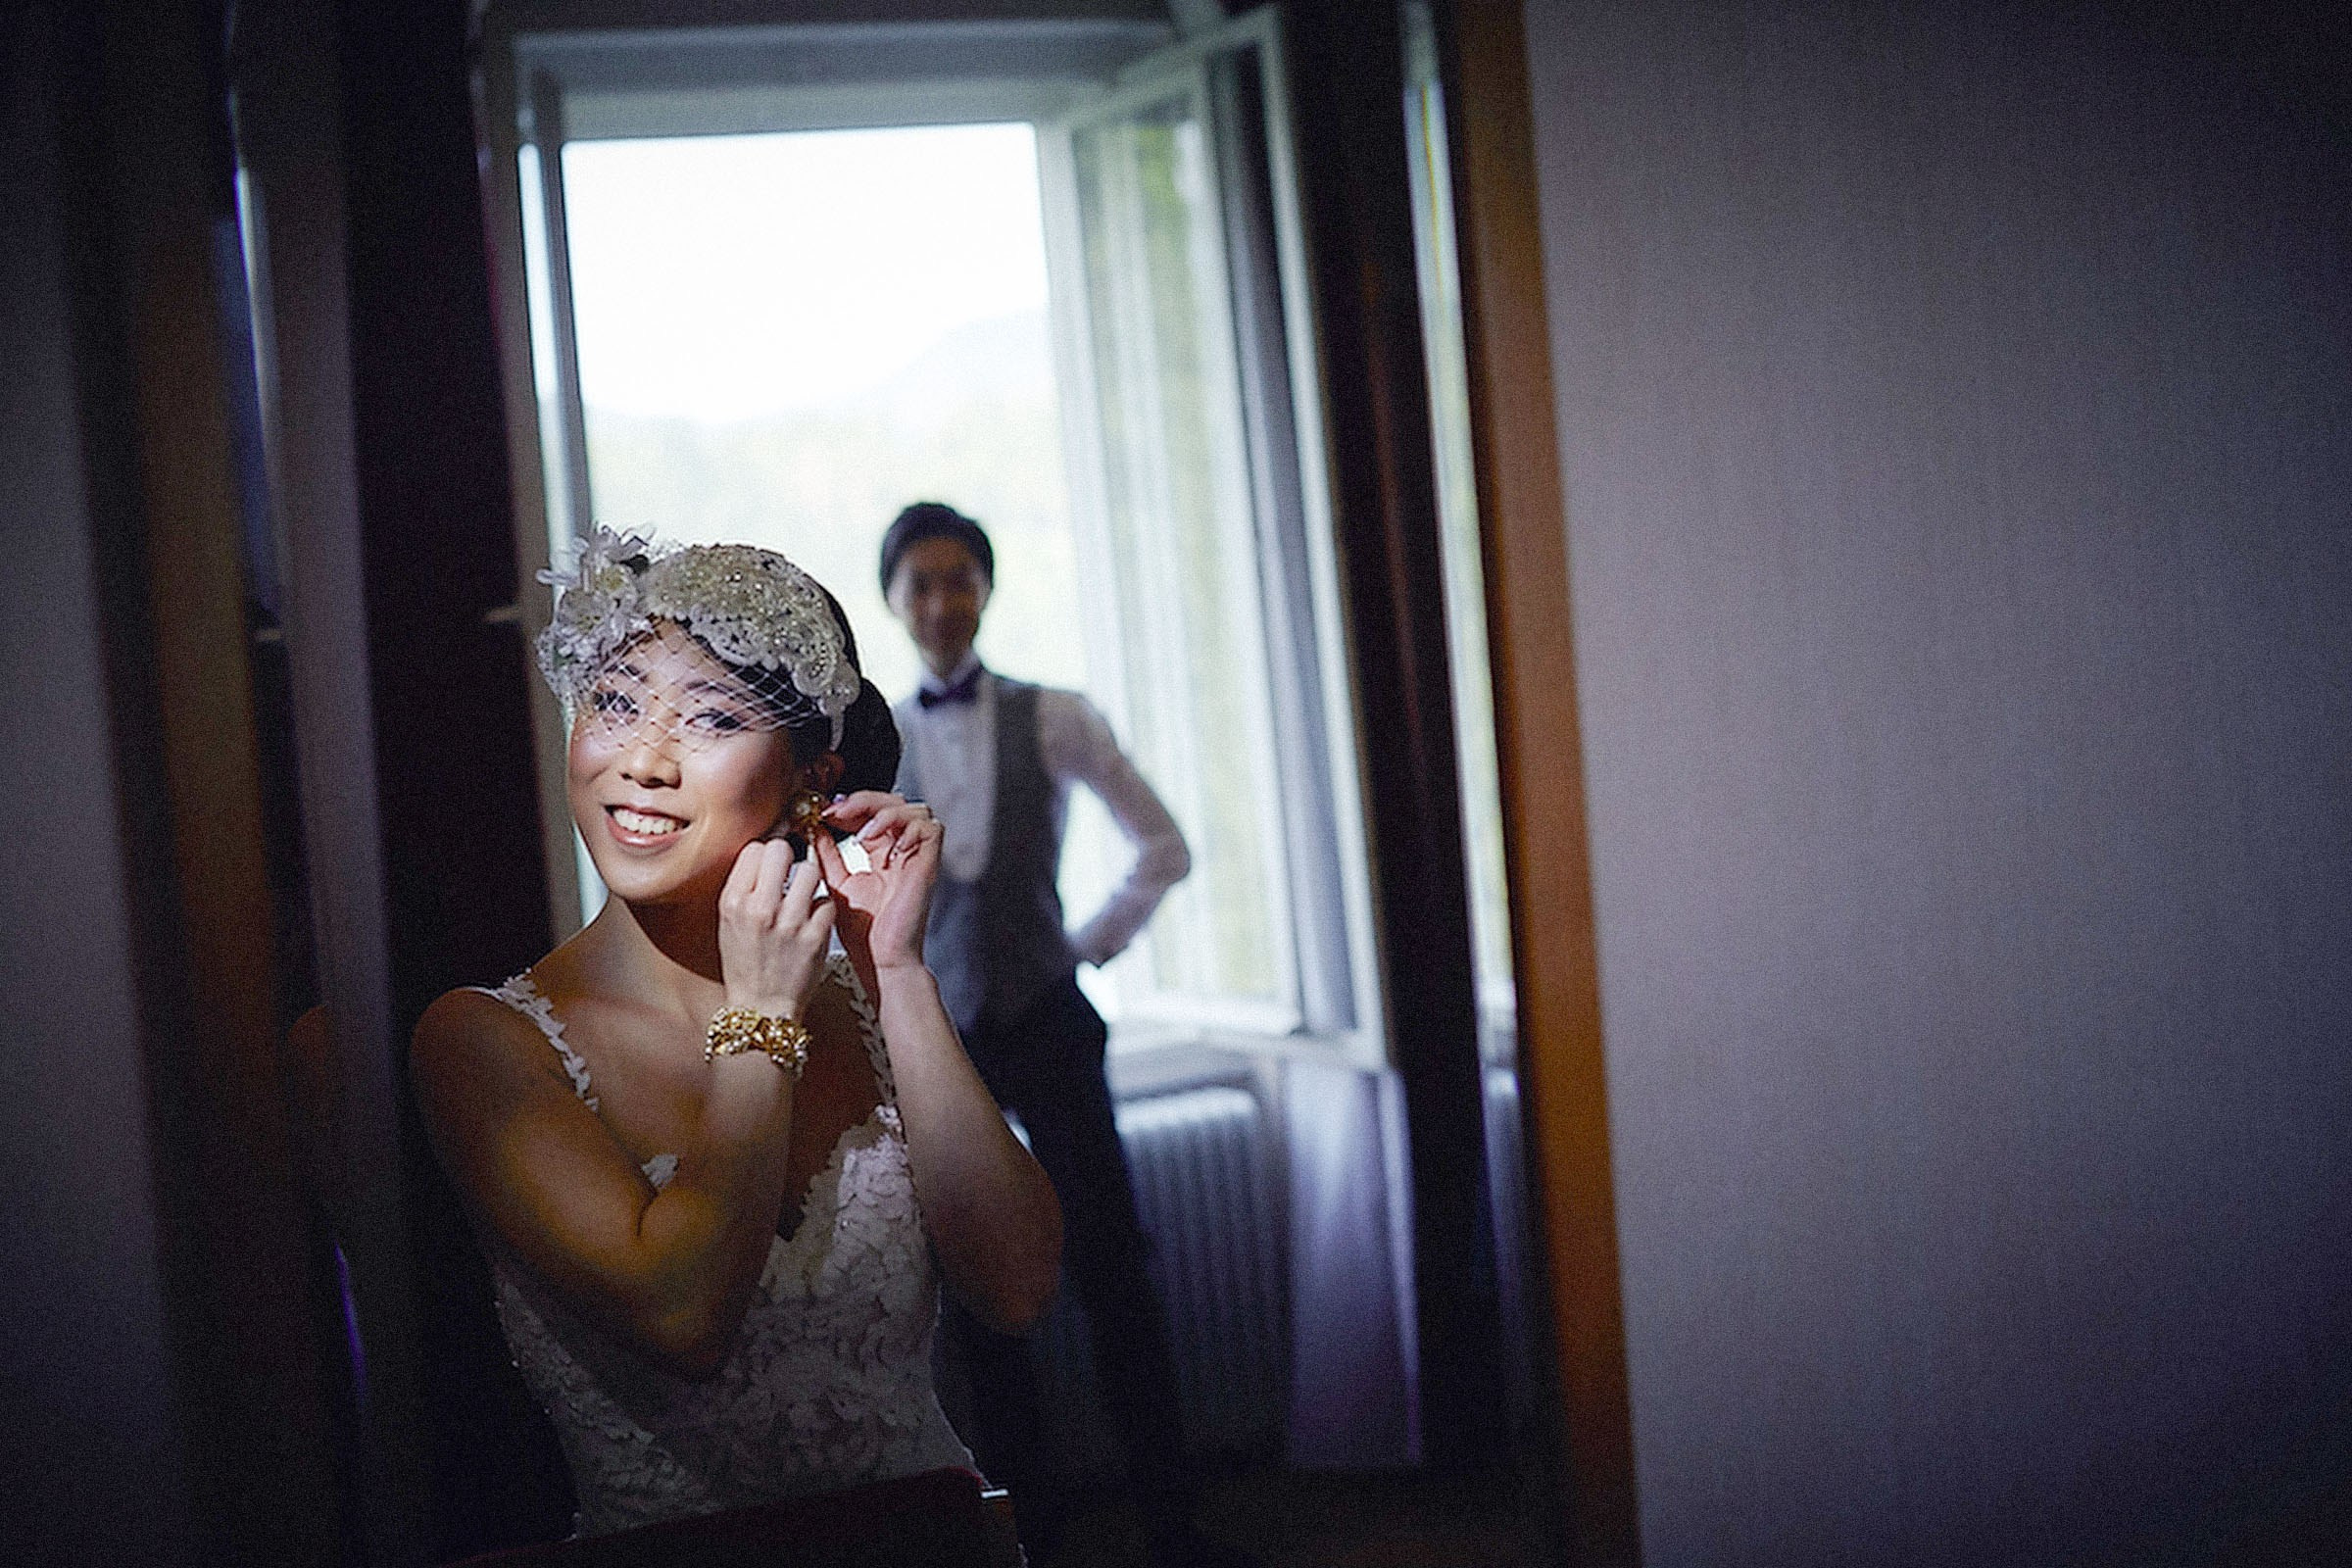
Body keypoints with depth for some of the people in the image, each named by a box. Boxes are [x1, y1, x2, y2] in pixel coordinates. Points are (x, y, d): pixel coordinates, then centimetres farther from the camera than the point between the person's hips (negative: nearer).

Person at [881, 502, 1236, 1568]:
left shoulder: (1052, 719, -1)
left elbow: (1163, 847, 6)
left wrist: (1092, 944, 3)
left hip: (1047, 1024, -1)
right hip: (938, 1031, 1)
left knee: (1110, 1267, -4)